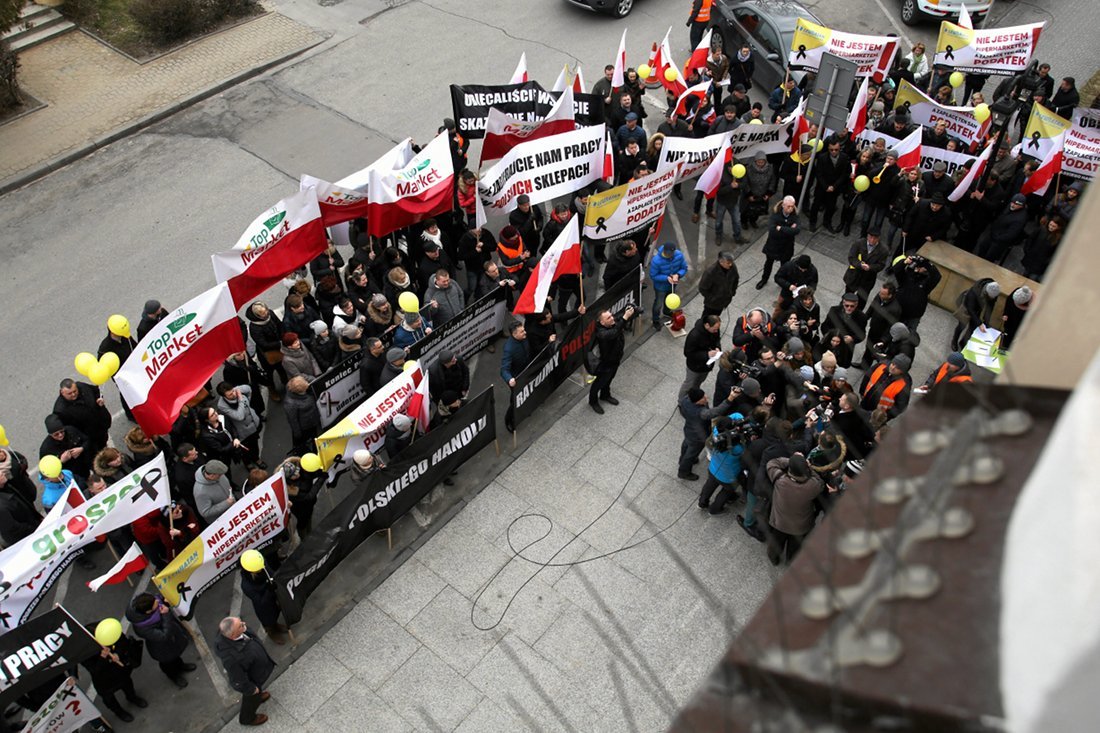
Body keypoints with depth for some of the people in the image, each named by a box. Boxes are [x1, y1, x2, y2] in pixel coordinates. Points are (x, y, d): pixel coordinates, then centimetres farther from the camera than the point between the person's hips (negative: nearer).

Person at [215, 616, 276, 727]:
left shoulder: (227, 632, -29)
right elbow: (239, 680, -30)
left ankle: (258, 696, 68)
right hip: (251, 679, -5)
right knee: (252, 698, 27)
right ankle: (247, 718, 58)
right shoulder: (232, 658, -49)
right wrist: (251, 689, -13)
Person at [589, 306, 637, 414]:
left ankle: (605, 395, 55)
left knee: (609, 379, 29)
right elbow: (614, 333, -59)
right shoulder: (601, 333, -40)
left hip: (616, 358, 7)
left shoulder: (615, 321, -19)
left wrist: (630, 311, -39)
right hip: (606, 363, -6)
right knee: (600, 382, 17)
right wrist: (625, 318, -64)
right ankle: (593, 401, 42)